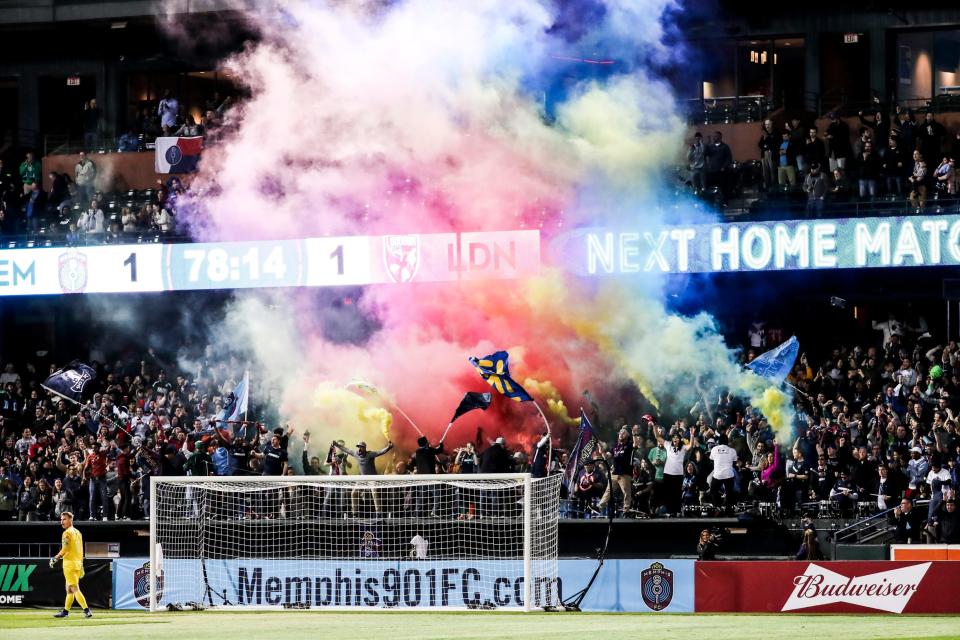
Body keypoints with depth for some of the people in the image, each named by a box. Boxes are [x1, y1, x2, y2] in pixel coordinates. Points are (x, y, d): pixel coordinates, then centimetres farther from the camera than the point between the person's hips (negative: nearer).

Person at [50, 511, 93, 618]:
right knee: (69, 589, 15)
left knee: (74, 588, -11)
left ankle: (87, 610, -19)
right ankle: (66, 611, 20)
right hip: (78, 563, 9)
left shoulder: (67, 533, -10)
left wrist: (55, 559, -10)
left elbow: (65, 550, -19)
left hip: (70, 564, -9)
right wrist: (81, 566, 21)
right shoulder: (78, 533, 16)